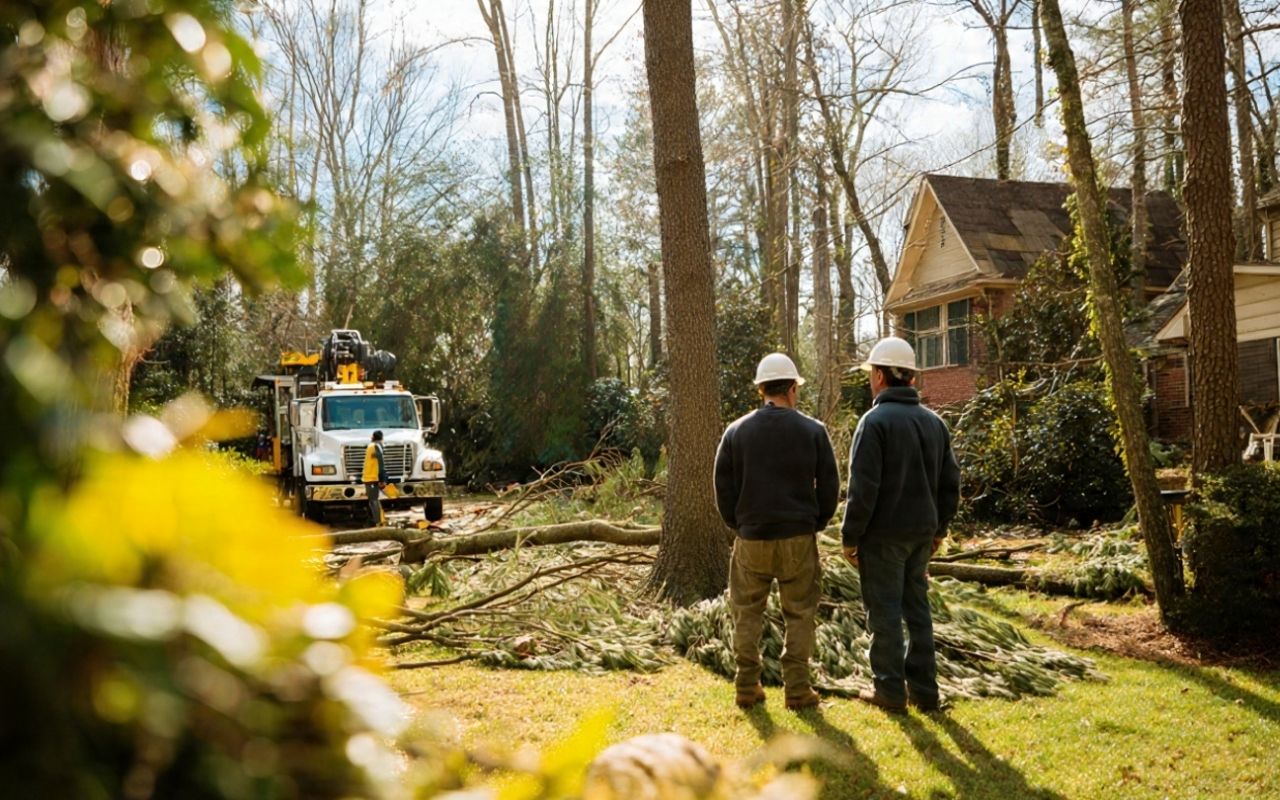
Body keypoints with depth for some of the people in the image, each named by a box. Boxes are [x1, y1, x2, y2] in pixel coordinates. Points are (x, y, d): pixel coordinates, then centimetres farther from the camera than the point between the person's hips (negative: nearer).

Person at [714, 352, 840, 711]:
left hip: (751, 539, 1)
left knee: (747, 614, 11)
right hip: (799, 537, -1)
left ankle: (747, 688, 14)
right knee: (799, 615, 9)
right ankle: (797, 689, 10)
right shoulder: (813, 430, -3)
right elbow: (829, 486, 0)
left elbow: (723, 488, 2)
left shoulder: (736, 432, -1)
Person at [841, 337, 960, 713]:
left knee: (885, 613, 3)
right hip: (922, 533, 7)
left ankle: (891, 690, 10)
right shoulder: (934, 422, 8)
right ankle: (924, 690, 19)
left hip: (883, 535, -7)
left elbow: (863, 488, -17)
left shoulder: (875, 421, -14)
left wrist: (850, 537, -10)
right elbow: (950, 484, 12)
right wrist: (939, 527, 20)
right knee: (917, 609, 14)